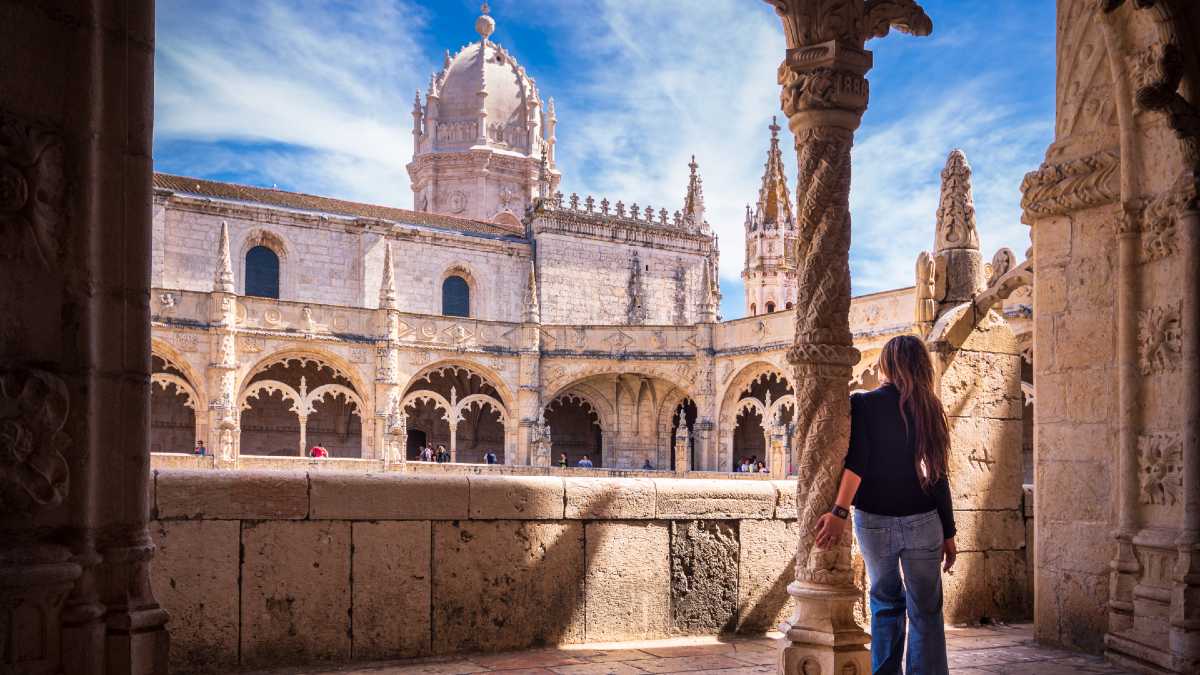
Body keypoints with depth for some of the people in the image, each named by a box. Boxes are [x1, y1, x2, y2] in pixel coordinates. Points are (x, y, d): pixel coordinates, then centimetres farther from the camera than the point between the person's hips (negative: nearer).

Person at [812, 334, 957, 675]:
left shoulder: (863, 403, -4)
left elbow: (858, 460, -17)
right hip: (922, 522, 0)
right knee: (925, 611, 7)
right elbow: (938, 477, 2)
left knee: (886, 603, 18)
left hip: (874, 520, 0)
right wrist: (948, 533, 8)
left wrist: (839, 511, -20)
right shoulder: (928, 409, 2)